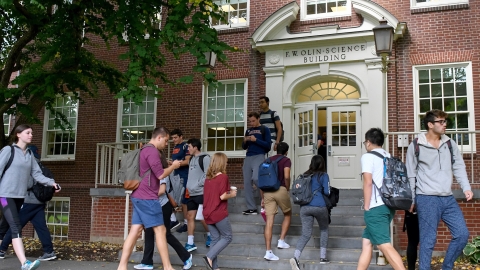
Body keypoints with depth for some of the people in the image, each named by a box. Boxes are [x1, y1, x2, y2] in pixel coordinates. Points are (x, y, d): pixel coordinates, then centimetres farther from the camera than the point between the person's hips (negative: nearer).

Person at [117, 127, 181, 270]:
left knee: (135, 231, 6)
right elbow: (160, 174, -16)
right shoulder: (152, 151, -14)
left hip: (139, 197, 10)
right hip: (147, 198, -10)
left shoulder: (145, 150, 19)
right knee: (160, 230, -3)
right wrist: (173, 166, -1)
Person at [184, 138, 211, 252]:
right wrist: (189, 186, 10)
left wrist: (198, 185, -14)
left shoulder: (205, 158, -10)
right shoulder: (192, 159, 15)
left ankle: (210, 236, 24)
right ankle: (190, 243, 6)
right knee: (190, 216, 3)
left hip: (202, 193, -8)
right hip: (192, 194, 8)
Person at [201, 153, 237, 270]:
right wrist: (232, 194, 1)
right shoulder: (223, 176, -12)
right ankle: (209, 257, -7)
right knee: (227, 237, 7)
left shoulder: (208, 177, 10)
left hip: (208, 213, 7)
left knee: (215, 239, 13)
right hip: (219, 213, -7)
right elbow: (222, 196, -17)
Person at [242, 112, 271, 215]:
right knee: (247, 183, -1)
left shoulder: (264, 130, 4)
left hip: (259, 156, -6)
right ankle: (251, 208, 3)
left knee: (255, 178, -27)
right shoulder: (248, 131, 19)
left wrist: (256, 140, -13)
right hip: (248, 158, 6)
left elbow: (268, 146, -5)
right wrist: (245, 141, -1)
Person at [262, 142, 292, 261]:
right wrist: (288, 189, 4)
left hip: (268, 191, 4)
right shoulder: (286, 160, 4)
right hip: (281, 190, -4)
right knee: (287, 215, 22)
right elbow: (286, 176, -13)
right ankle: (281, 241, 16)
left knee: (269, 222, 0)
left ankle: (268, 252, -2)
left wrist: (263, 197, 20)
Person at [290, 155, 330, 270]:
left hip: (304, 207, 3)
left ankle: (295, 257, -18)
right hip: (319, 206, -3)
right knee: (324, 230, 21)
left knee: (306, 234, 2)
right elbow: (327, 192, -2)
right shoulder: (323, 175, 2)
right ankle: (323, 257, 20)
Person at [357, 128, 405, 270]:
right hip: (388, 206, 8)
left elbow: (368, 182, -13)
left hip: (376, 207, -8)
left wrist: (367, 208, -9)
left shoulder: (368, 156, -4)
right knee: (367, 241, 14)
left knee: (385, 245, -11)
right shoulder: (389, 157, 18)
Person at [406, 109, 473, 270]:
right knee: (428, 240, -4)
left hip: (448, 199, 5)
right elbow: (410, 175, 1)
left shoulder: (450, 144, 10)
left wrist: (466, 187, -5)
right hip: (427, 199, -5)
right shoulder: (416, 146, -2)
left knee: (462, 234, 4)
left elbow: (458, 167, 10)